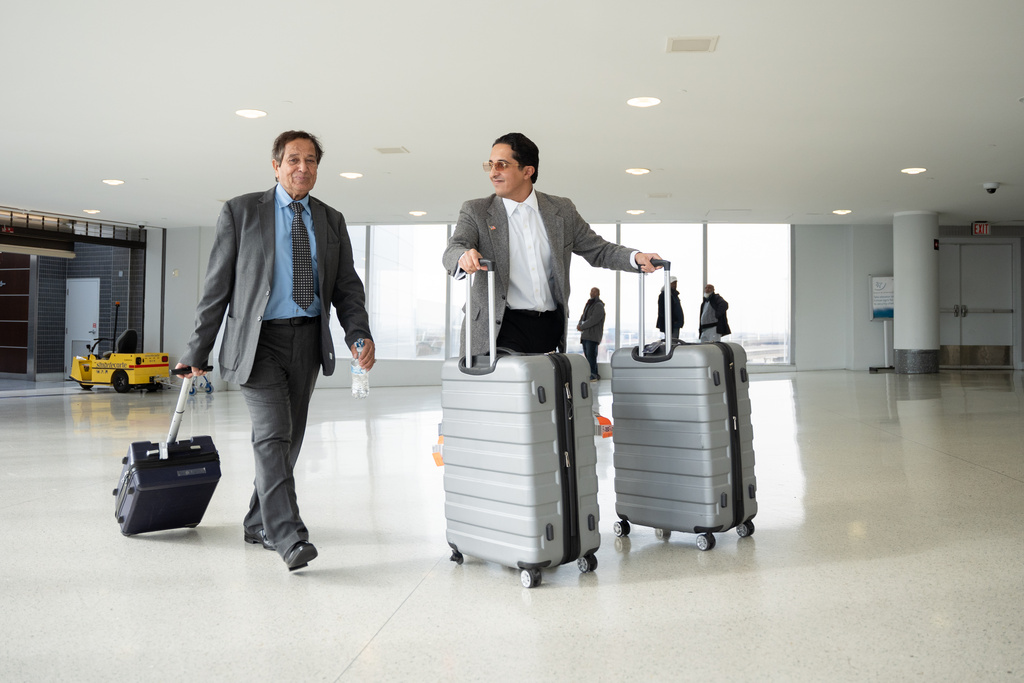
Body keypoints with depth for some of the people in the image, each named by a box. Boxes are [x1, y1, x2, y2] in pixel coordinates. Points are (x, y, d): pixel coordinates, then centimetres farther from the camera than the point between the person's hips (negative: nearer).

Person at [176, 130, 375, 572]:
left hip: (307, 340, 4)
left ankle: (258, 523, 27)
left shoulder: (331, 221, 11)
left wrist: (359, 335, -9)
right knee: (273, 434, -16)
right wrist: (198, 351, -1)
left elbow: (347, 287, 9)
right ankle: (288, 538, -17)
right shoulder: (241, 212, 1)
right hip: (258, 340, -4)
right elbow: (217, 286, 0)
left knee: (289, 438, 10)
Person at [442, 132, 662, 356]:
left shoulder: (562, 210, 12)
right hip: (503, 326, -2)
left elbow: (597, 249, 16)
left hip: (551, 327, 3)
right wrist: (464, 256, -34)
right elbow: (452, 250, -8)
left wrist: (636, 258, -3)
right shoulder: (476, 211, 6)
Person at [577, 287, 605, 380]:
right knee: (587, 355, 7)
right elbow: (583, 316, 21)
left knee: (591, 355, -14)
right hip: (585, 335, 9)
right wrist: (579, 324, -1)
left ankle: (593, 375, -14)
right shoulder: (589, 305, 22)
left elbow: (593, 319, -17)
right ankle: (595, 375, 10)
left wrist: (582, 327, -12)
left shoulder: (599, 306, -7)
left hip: (593, 335, -9)